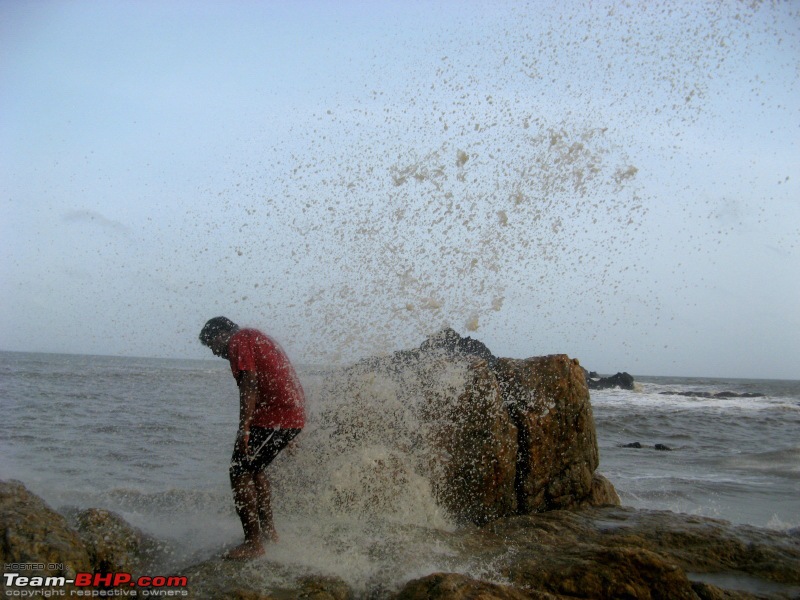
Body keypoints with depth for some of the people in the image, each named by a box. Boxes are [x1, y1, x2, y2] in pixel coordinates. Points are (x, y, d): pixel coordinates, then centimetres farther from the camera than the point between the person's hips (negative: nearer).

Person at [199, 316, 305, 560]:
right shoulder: (258, 337, 26)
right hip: (294, 414, 10)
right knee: (254, 469, 23)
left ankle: (253, 543, -2)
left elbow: (249, 384, -16)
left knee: (240, 474, -4)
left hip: (273, 416, -10)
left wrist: (244, 429, -19)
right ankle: (268, 530, 27)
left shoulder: (238, 341, -3)